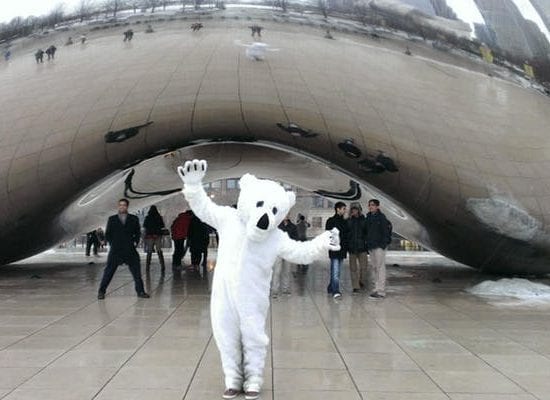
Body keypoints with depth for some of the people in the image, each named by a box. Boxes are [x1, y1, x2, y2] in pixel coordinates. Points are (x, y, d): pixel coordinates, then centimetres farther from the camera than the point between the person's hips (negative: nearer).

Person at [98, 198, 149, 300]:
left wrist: (135, 242, 1)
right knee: (108, 271, 0)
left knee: (136, 271, 2)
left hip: (130, 250, 1)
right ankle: (101, 292, 10)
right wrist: (112, 243, 2)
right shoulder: (112, 219, 8)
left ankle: (140, 291, 12)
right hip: (115, 250, -1)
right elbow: (107, 234, 11)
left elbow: (138, 233, 12)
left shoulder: (134, 219, 9)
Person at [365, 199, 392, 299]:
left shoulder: (381, 217, -6)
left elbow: (386, 231, -9)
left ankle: (381, 291, -8)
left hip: (379, 247, -8)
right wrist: (367, 245, 14)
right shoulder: (368, 217, 14)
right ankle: (376, 289, 17)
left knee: (380, 268, -8)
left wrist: (383, 244, -15)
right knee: (373, 268, 10)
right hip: (371, 247, 8)